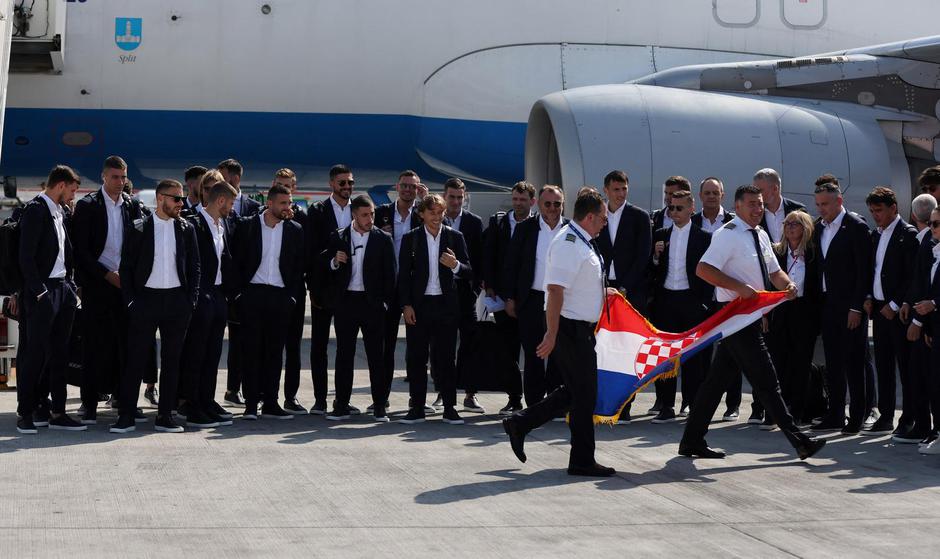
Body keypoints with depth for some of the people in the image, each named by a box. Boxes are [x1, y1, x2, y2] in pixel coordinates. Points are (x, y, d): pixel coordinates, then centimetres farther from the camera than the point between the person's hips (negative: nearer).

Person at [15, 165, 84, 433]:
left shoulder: (58, 212, 15)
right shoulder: (35, 210, -10)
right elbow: (26, 257, -15)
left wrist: (71, 286, 11)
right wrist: (39, 292, -18)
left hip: (62, 289, 8)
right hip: (41, 293, -8)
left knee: (59, 353, 9)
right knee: (34, 353, -3)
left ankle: (57, 413, 14)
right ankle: (24, 414, 4)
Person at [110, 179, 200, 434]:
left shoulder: (186, 229, 8)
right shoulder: (139, 228, 0)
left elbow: (194, 267, 11)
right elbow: (126, 267, 2)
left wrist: (191, 300, 1)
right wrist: (130, 300, -5)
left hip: (177, 300, 3)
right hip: (146, 298, -3)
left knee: (172, 360, 5)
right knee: (135, 359, -3)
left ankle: (165, 416, 12)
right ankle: (126, 416, 1)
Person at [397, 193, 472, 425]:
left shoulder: (455, 237, 5)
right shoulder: (410, 238, 4)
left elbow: (468, 273, 4)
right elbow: (404, 275, 4)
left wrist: (456, 265, -18)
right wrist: (406, 305, -4)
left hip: (446, 304, 0)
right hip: (418, 305, 0)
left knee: (446, 357, 2)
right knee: (416, 357, 1)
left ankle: (449, 408, 7)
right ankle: (416, 408, 8)